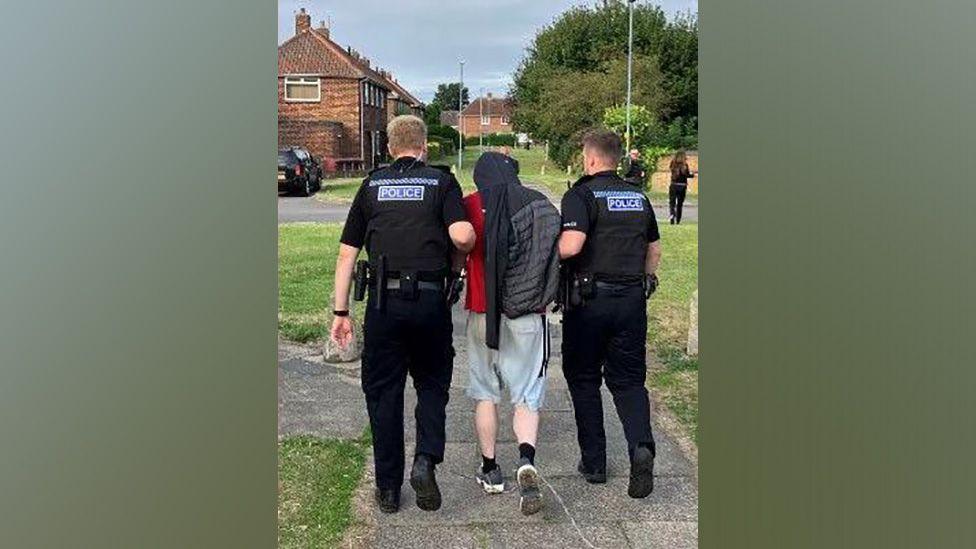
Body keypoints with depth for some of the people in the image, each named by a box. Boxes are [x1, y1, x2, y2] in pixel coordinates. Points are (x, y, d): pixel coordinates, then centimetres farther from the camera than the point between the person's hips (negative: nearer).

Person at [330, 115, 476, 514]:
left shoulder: (372, 185, 11)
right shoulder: (441, 181, 5)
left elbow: (347, 254, 8)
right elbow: (463, 236, -13)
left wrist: (341, 311, 12)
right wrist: (462, 252, 10)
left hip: (382, 301, 1)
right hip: (430, 299, -1)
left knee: (383, 392, 11)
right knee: (432, 384, 18)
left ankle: (388, 488, 19)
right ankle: (426, 459, -1)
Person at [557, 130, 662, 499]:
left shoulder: (581, 195, -9)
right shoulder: (638, 197, 11)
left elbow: (571, 245, -24)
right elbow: (654, 249, 18)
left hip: (589, 299, -4)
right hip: (632, 300, 5)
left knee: (583, 379, 11)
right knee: (629, 379, 10)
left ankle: (593, 462, 16)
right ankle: (641, 446, -13)